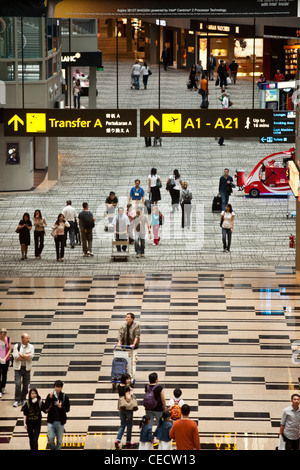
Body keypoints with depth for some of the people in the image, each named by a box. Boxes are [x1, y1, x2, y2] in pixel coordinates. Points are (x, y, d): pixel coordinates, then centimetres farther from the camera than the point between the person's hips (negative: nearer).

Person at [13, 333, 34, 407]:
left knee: (26, 385, 5)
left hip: (27, 368, 2)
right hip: (18, 368, -2)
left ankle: (23, 399, 20)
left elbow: (31, 356, -12)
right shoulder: (16, 346, 0)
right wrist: (26, 356, -11)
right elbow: (15, 356, -13)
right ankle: (17, 400, -3)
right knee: (18, 384, -9)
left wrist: (21, 355, -11)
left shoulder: (31, 347, 4)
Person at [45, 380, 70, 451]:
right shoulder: (50, 395, 0)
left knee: (59, 441, 5)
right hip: (51, 421, 0)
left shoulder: (65, 397, 1)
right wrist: (50, 398, -19)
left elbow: (67, 409, 2)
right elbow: (46, 407, -8)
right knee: (50, 438, -10)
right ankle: (53, 448, 17)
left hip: (60, 422, 0)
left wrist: (61, 407, -17)